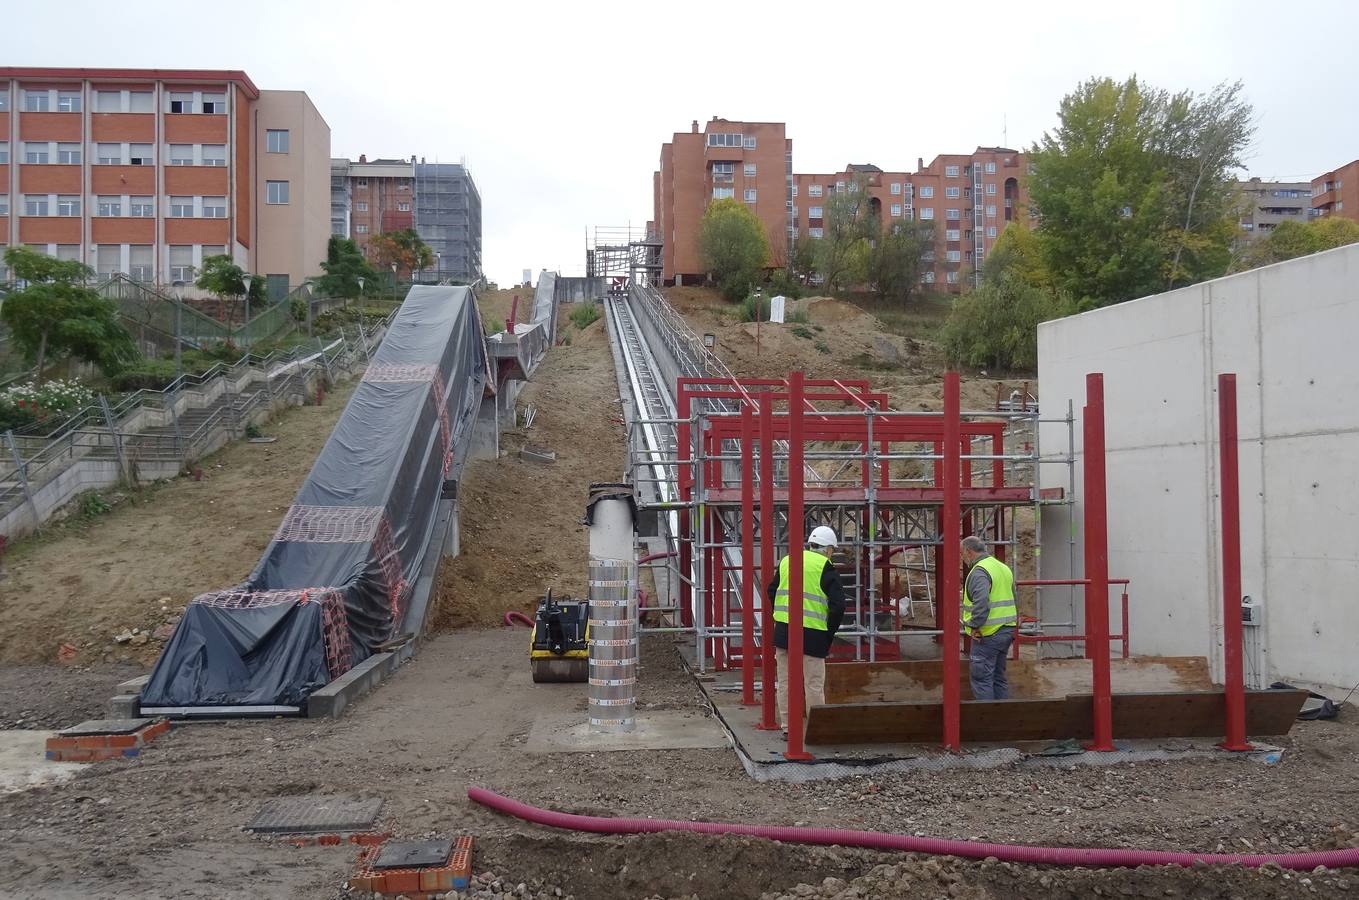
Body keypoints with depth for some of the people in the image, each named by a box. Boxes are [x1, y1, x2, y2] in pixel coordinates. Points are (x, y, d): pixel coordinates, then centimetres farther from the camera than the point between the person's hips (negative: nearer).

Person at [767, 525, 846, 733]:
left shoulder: (786, 561, 12)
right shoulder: (825, 568, -4)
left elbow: (772, 592, 19)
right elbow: (838, 605, -10)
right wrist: (829, 633, 1)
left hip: (783, 630, 5)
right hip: (812, 633, -5)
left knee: (785, 681, 12)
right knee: (814, 683, 4)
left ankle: (787, 727, 18)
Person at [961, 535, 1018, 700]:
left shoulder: (979, 571, -15)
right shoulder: (1003, 567, 16)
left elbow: (981, 602, -29)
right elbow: (1014, 600, 22)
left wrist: (975, 626, -20)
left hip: (987, 634, -9)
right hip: (1006, 631, 9)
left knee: (981, 677, -4)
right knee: (998, 676, 17)